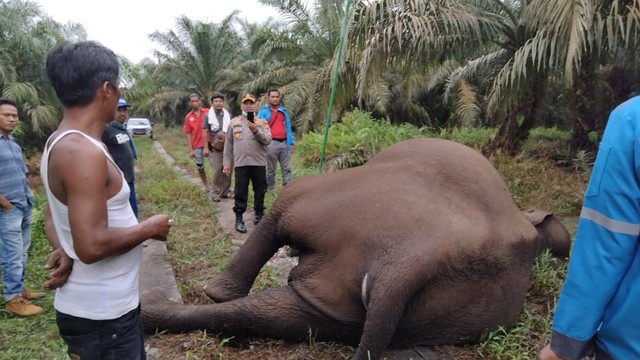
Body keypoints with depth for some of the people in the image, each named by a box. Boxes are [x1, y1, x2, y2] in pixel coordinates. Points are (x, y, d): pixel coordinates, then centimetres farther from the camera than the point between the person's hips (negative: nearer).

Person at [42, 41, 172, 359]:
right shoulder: (83, 152, -25)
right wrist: (150, 228, -15)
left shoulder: (60, 142, 7)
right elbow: (92, 245, -29)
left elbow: (54, 216, 16)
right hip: (100, 315, -9)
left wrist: (65, 252, 1)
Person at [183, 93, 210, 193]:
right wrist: (190, 150, 0)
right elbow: (188, 134, 4)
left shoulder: (208, 112, -2)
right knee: (200, 167, 9)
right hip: (197, 146, 2)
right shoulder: (188, 117, 4)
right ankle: (206, 185, 27)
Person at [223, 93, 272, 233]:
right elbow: (228, 144, 10)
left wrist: (256, 131, -20)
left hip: (259, 163, 0)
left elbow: (268, 140, -6)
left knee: (260, 191, 9)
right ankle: (239, 219, 9)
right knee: (240, 192, 2)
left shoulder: (262, 122, 6)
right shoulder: (234, 122, 9)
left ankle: (259, 215, 24)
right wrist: (226, 162, 7)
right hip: (241, 163, 0)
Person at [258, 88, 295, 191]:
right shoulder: (263, 112, 1)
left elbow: (288, 128, 16)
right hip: (271, 143, -4)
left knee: (287, 168, 3)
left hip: (284, 143, 4)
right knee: (271, 169, 4)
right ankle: (270, 189, 13)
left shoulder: (284, 111, 15)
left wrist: (291, 143, 9)